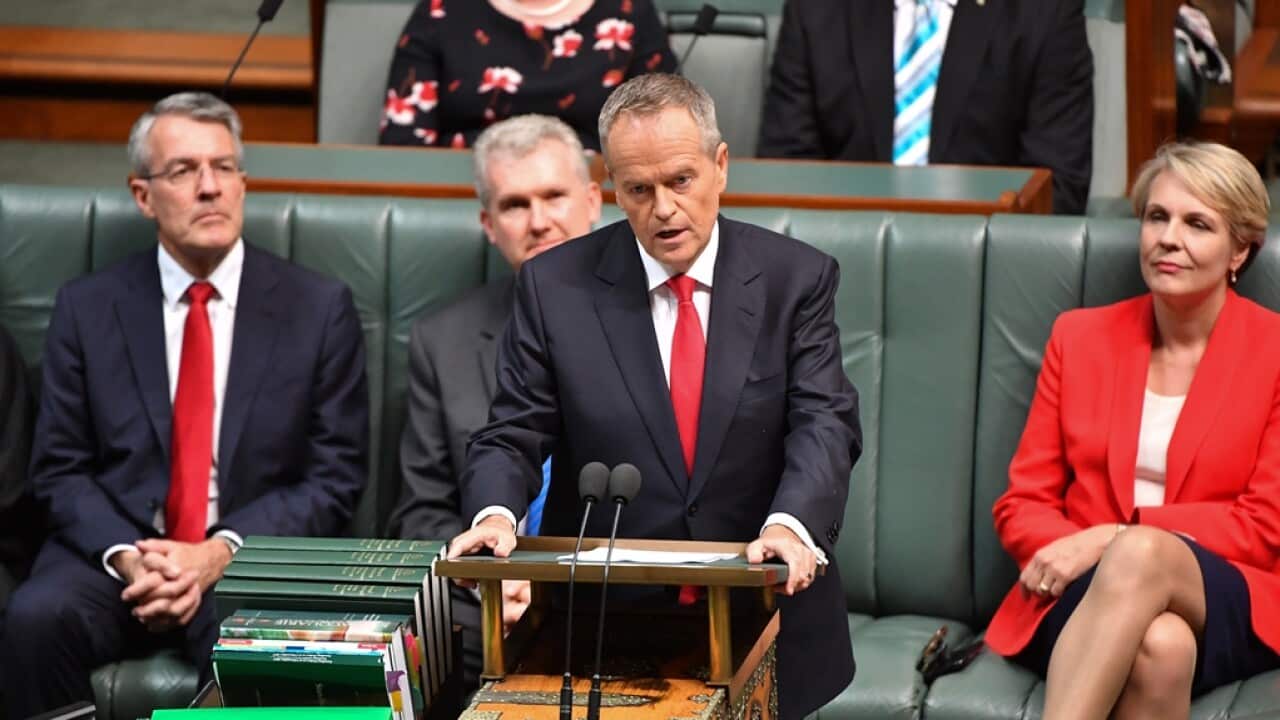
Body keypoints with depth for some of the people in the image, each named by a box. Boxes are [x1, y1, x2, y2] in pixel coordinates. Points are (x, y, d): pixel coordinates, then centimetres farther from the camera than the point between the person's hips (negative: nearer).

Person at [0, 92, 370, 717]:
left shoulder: (319, 309, 5)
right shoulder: (87, 308, 9)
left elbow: (334, 479, 1)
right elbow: (60, 470, 6)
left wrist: (218, 555, -13)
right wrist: (126, 556, -14)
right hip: (113, 554, 1)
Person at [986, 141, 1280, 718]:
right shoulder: (1080, 336, 14)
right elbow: (1022, 504, 12)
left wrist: (1117, 538, -13)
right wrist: (1070, 550, -13)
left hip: (1228, 610, -1)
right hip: (1083, 595, 1)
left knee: (1142, 555, -38)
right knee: (1159, 644, -37)